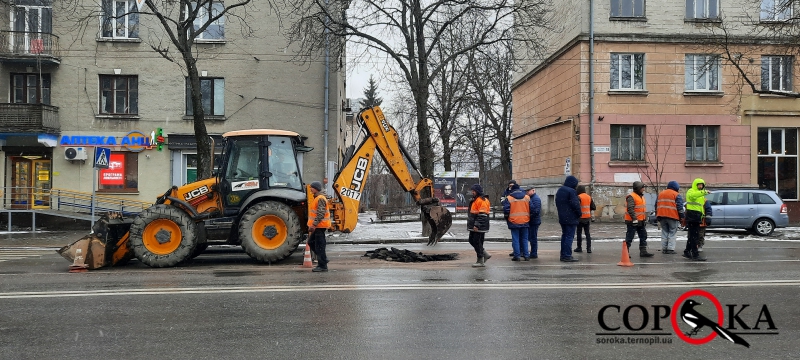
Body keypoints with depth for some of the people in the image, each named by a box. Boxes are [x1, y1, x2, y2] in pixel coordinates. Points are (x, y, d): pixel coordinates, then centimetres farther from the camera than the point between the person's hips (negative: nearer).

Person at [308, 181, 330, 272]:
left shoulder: (320, 199, -17)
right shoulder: (316, 198, 17)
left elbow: (320, 214, -24)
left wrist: (314, 225, -25)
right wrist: (312, 225, 23)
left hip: (320, 226, -11)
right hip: (317, 226, 11)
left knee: (319, 245, -6)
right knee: (311, 242, 16)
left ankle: (323, 266, 0)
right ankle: (323, 259, 21)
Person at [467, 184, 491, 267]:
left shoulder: (482, 201, -16)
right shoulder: (474, 200, 17)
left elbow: (482, 215, -22)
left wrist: (477, 225, -25)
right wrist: (471, 224, 26)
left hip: (479, 227, -11)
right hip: (473, 226, 11)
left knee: (477, 242, -5)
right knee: (472, 241, 14)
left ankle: (480, 261, 3)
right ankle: (485, 254, 22)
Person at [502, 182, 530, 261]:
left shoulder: (509, 198, -3)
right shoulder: (527, 197, 6)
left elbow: (506, 210, -7)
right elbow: (531, 209, 7)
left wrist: (507, 219, 8)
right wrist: (529, 217, 19)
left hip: (514, 222, -3)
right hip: (525, 222, 3)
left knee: (515, 239, 2)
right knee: (524, 239, 11)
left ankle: (517, 256, 0)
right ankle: (526, 255, 11)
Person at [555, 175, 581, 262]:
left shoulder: (559, 191, 13)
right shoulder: (571, 191, -16)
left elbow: (557, 204, 19)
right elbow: (575, 204, -19)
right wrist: (579, 213, -6)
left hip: (562, 217, 9)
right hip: (571, 218, -9)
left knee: (564, 235, 16)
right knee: (569, 236, -5)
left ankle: (563, 255, 19)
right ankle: (567, 256, -6)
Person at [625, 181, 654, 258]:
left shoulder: (641, 196, 17)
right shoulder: (631, 197, -14)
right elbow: (630, 209, -23)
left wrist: (645, 219, 21)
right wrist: (634, 219, -27)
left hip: (641, 221, 9)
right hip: (632, 222, -9)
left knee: (643, 236, 9)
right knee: (629, 237, -3)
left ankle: (643, 251, 14)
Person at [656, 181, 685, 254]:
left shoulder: (660, 194, 17)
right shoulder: (676, 195, -1)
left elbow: (656, 205, 18)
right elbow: (680, 207, -7)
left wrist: (657, 216, 21)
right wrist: (682, 216, -3)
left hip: (662, 216, 5)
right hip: (672, 216, -5)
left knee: (664, 232, 11)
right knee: (672, 232, 1)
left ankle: (664, 249, 8)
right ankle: (670, 249, -6)